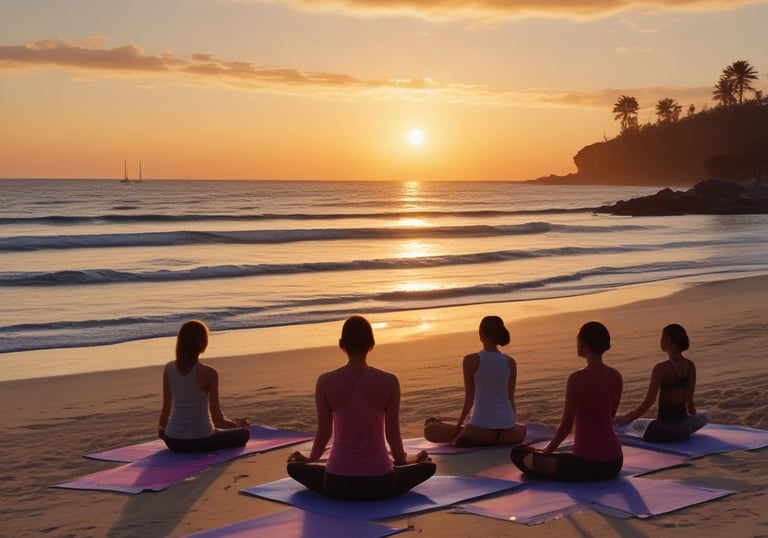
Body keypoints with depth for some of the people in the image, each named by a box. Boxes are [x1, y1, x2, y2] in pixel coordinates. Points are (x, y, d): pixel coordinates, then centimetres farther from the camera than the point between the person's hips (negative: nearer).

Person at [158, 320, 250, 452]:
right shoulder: (208, 374, -18)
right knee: (244, 433, 23)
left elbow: (166, 409, 2)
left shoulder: (168, 369, -6)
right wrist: (237, 424, 8)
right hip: (200, 440, -3)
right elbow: (218, 419, -12)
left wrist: (162, 427, 23)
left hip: (173, 441, 3)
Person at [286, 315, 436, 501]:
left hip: (338, 484, 0)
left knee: (294, 467, 31)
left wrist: (310, 459, 25)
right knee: (427, 466, 28)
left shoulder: (326, 382, -6)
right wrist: (404, 459, 25)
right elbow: (392, 433, 3)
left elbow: (324, 432, 4)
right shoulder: (389, 382, -6)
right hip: (380, 483, 0)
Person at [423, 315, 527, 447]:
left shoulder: (471, 360, -4)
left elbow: (469, 398, 0)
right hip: (507, 433, 0)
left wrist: (459, 426, 13)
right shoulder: (510, 363, 5)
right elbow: (511, 399, 12)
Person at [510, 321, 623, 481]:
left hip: (587, 463, -8)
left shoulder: (577, 379, -18)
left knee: (519, 454, 4)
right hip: (614, 462, 8)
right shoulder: (616, 377, 2)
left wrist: (546, 451, 2)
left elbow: (566, 425, -15)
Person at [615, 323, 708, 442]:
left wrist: (627, 418, -3)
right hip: (683, 422, 5)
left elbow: (648, 402, -14)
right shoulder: (690, 366, 2)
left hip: (665, 426, -5)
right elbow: (689, 400, 12)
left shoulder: (661, 368, -18)